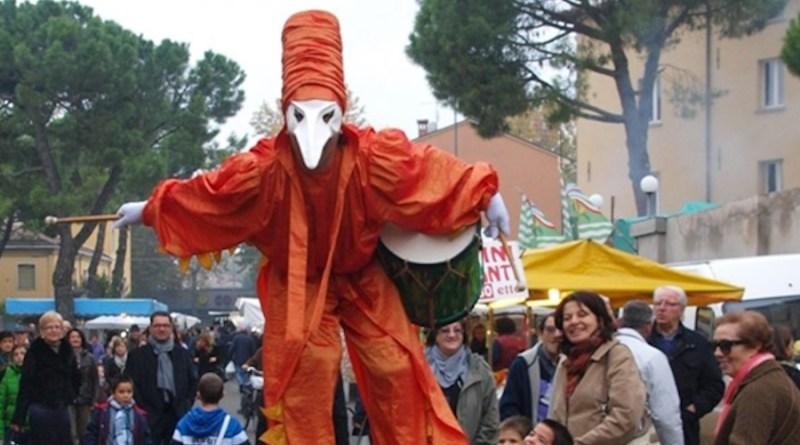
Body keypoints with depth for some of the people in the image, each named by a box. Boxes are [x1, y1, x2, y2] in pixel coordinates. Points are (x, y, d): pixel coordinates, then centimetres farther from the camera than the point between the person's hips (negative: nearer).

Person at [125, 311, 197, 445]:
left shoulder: (183, 354, 12)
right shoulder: (137, 355, 1)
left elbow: (193, 382, 16)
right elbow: (131, 385, -3)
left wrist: (186, 406, 5)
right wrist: (142, 410, -10)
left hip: (178, 415, 3)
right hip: (149, 417, -3)